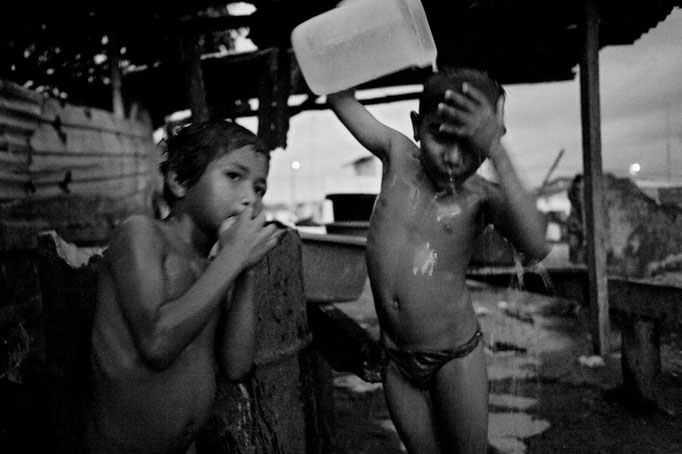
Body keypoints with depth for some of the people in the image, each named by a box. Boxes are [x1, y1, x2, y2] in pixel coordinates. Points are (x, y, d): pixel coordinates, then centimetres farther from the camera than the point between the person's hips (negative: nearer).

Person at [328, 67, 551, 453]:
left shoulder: (482, 197, -16)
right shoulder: (398, 155, -7)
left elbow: (536, 247, -35)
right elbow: (341, 98, -2)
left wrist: (496, 150, -38)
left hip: (455, 357, -3)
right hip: (397, 359, 3)